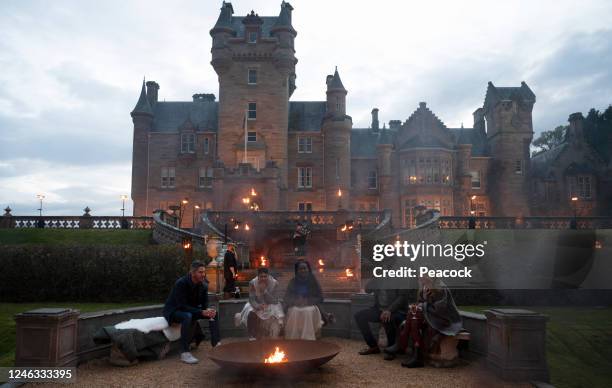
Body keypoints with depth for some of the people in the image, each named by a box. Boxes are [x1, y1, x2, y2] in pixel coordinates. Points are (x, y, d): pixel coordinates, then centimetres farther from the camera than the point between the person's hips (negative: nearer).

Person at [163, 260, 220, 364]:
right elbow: (182, 306, -31)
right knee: (188, 316, -38)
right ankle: (185, 353, -36)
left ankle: (216, 344, -4)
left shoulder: (203, 285, -7)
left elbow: (205, 304, -2)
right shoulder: (181, 283, -27)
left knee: (213, 313, -8)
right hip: (174, 311, -7)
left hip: (190, 310, 7)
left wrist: (208, 311, -27)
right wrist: (202, 312, -38)